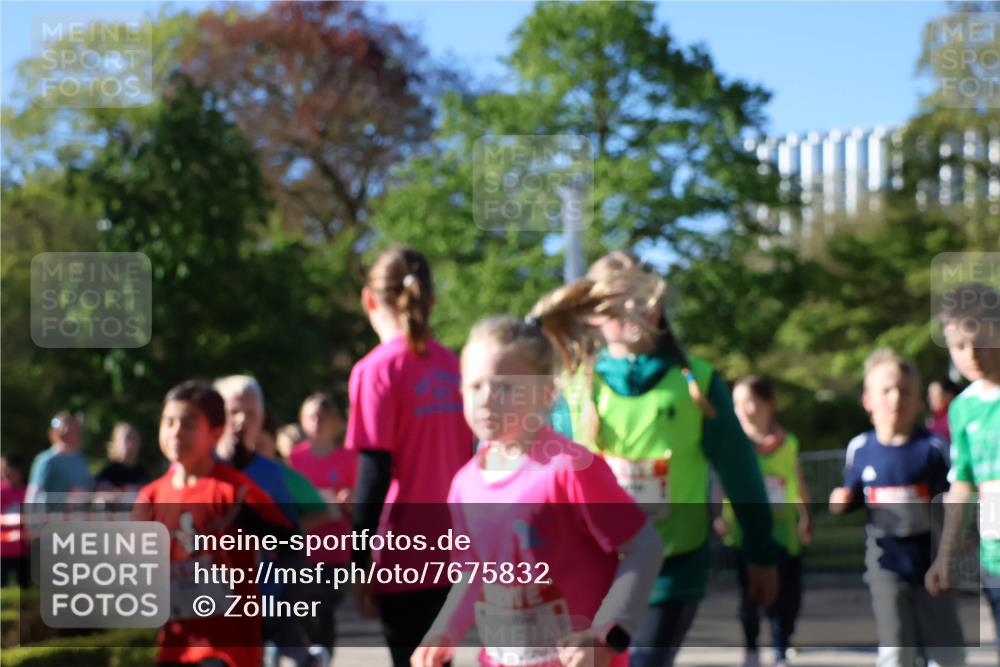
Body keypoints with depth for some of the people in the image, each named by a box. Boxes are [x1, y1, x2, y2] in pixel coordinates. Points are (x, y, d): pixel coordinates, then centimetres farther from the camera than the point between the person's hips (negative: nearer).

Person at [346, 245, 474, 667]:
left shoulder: (378, 369, -10)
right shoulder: (451, 366, 8)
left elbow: (374, 474, -13)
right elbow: (466, 461, 12)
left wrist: (360, 567, -9)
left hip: (405, 555, -6)